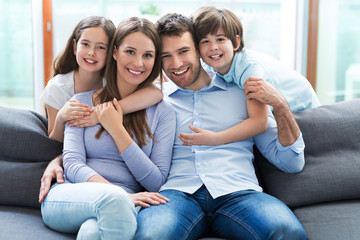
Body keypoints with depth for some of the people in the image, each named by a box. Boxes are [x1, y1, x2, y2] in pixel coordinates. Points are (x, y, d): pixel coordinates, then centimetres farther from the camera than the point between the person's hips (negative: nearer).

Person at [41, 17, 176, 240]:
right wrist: (118, 195, -20)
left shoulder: (163, 111, 8)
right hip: (72, 196, 1)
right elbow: (72, 165, -2)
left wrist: (117, 130, -7)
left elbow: (157, 182, 1)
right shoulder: (82, 102, 11)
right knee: (113, 197, -37)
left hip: (123, 203, -1)